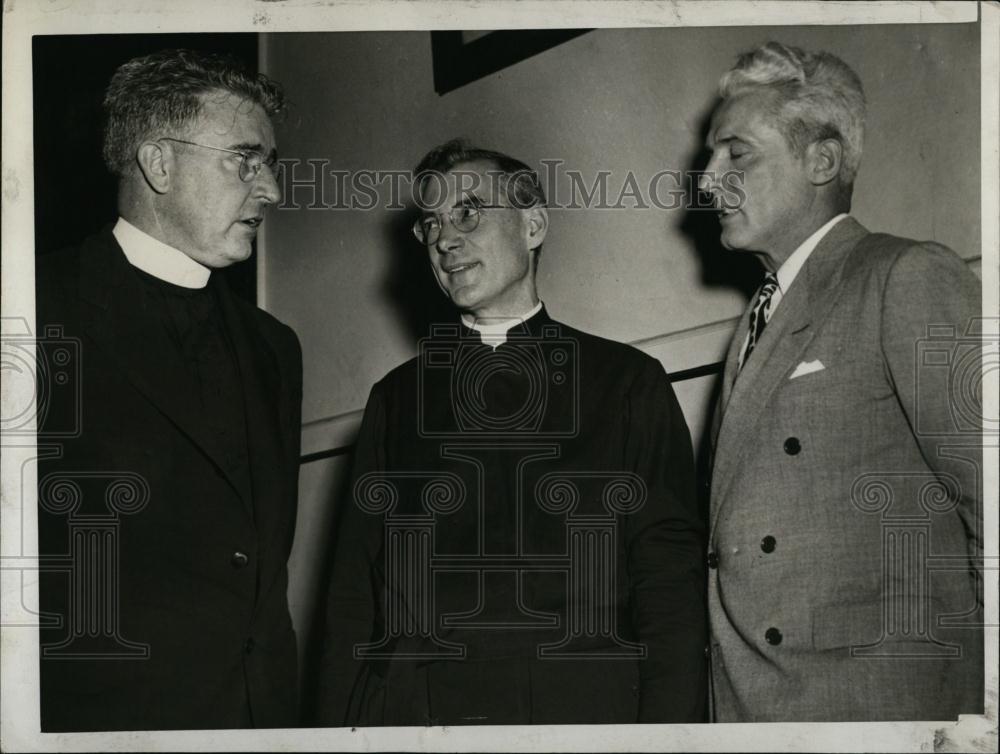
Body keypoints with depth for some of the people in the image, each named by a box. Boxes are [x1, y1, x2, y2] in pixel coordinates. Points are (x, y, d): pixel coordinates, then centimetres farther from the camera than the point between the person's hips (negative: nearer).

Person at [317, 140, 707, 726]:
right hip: (406, 715, 2)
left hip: (578, 712, -2)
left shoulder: (628, 382, 7)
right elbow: (354, 596, 12)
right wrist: (338, 725, 1)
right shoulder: (396, 398, 15)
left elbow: (672, 590, 1)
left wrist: (666, 733, -10)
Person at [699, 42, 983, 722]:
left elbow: (989, 506, -14)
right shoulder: (758, 321, 19)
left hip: (875, 694, -7)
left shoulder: (911, 280, -8)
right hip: (747, 702, 7)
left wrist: (987, 698, -15)